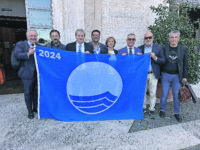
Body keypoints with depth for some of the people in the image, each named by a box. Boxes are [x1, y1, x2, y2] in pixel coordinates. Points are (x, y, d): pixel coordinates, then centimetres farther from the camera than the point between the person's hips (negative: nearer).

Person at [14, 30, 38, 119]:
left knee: (36, 91, 13)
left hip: (38, 73, 3)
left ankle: (35, 108, 32)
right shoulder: (20, 44, 3)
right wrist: (28, 53, -26)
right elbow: (17, 55, -12)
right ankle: (29, 111, 22)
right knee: (28, 92, 6)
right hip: (27, 73, -3)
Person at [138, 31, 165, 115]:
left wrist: (155, 58, -18)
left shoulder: (158, 48, 2)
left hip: (153, 74, -1)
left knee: (153, 93, 6)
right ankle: (143, 107, 27)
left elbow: (163, 61, -1)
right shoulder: (140, 48, 6)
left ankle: (152, 108, 23)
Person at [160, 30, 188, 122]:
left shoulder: (183, 49, 2)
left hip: (177, 76, 1)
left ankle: (177, 113, 24)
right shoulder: (164, 48, 0)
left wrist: (185, 76, 3)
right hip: (166, 75, 0)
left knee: (176, 95, 8)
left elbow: (185, 63, 5)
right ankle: (162, 110, 27)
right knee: (164, 94, 6)